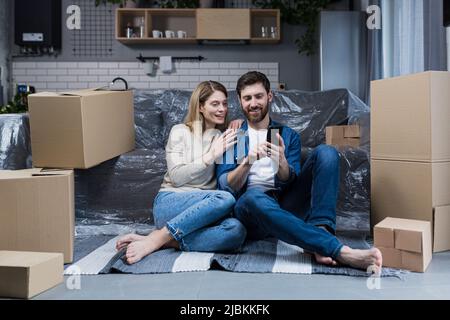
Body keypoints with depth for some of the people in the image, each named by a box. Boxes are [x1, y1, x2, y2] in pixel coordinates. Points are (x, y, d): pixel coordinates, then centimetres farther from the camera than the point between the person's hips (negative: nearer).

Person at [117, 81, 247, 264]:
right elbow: (176, 176, -6)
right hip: (170, 203, -3)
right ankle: (154, 239, -28)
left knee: (236, 231, -31)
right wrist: (211, 155, -14)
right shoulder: (181, 132, 5)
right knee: (225, 199, -34)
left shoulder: (224, 138, 17)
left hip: (205, 209, 3)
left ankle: (166, 242, -28)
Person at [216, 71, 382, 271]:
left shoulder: (288, 136, 18)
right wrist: (247, 162, -18)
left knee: (326, 153, -14)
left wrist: (281, 163, -17)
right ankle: (339, 251, -43)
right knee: (254, 197, -39)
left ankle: (319, 230, -33)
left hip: (286, 206, 3)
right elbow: (225, 186, 0)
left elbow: (290, 183, 5)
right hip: (251, 208, -2)